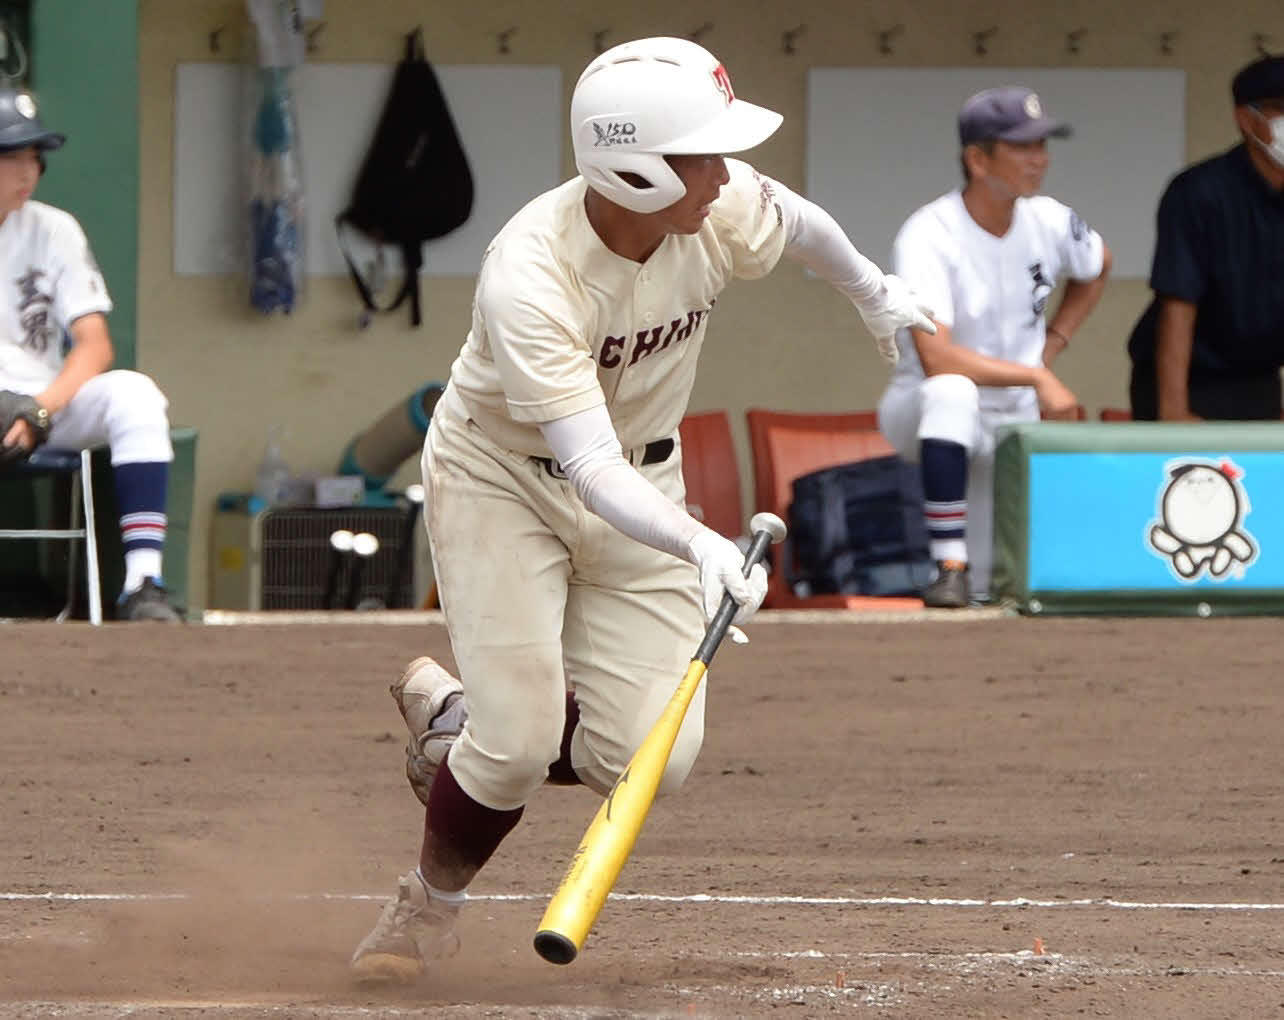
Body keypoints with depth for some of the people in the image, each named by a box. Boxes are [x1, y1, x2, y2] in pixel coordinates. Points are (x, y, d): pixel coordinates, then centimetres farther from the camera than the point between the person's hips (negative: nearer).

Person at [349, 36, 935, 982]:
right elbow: (590, 467, -43)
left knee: (648, 758, -9)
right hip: (500, 478, -5)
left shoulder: (729, 211, -20)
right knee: (519, 743, -17)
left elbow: (801, 226, 7)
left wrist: (872, 290, 28)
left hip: (641, 477, 5)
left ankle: (454, 716, 20)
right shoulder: (530, 273, -36)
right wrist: (699, 546, -59)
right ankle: (429, 905, 14)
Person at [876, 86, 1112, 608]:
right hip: (918, 409, -5)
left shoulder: (1049, 222, -5)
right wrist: (1036, 376, -33)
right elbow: (935, 357, -34)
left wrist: (1050, 347, 7)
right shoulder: (929, 236, -23)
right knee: (952, 392, -41)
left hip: (1015, 419, 5)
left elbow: (1096, 270, 20)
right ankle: (951, 569, -35)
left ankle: (976, 580, 39)